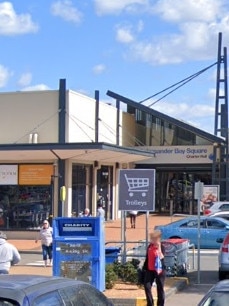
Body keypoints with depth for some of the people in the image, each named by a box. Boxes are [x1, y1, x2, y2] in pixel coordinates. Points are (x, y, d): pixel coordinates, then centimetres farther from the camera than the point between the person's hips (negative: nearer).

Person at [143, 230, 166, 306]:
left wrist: (159, 248, -29)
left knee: (160, 288, 4)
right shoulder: (150, 246, 7)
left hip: (159, 270, -5)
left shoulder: (161, 247, -10)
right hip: (150, 270, 5)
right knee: (147, 286, 1)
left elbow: (161, 257, -27)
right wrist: (145, 268, 17)